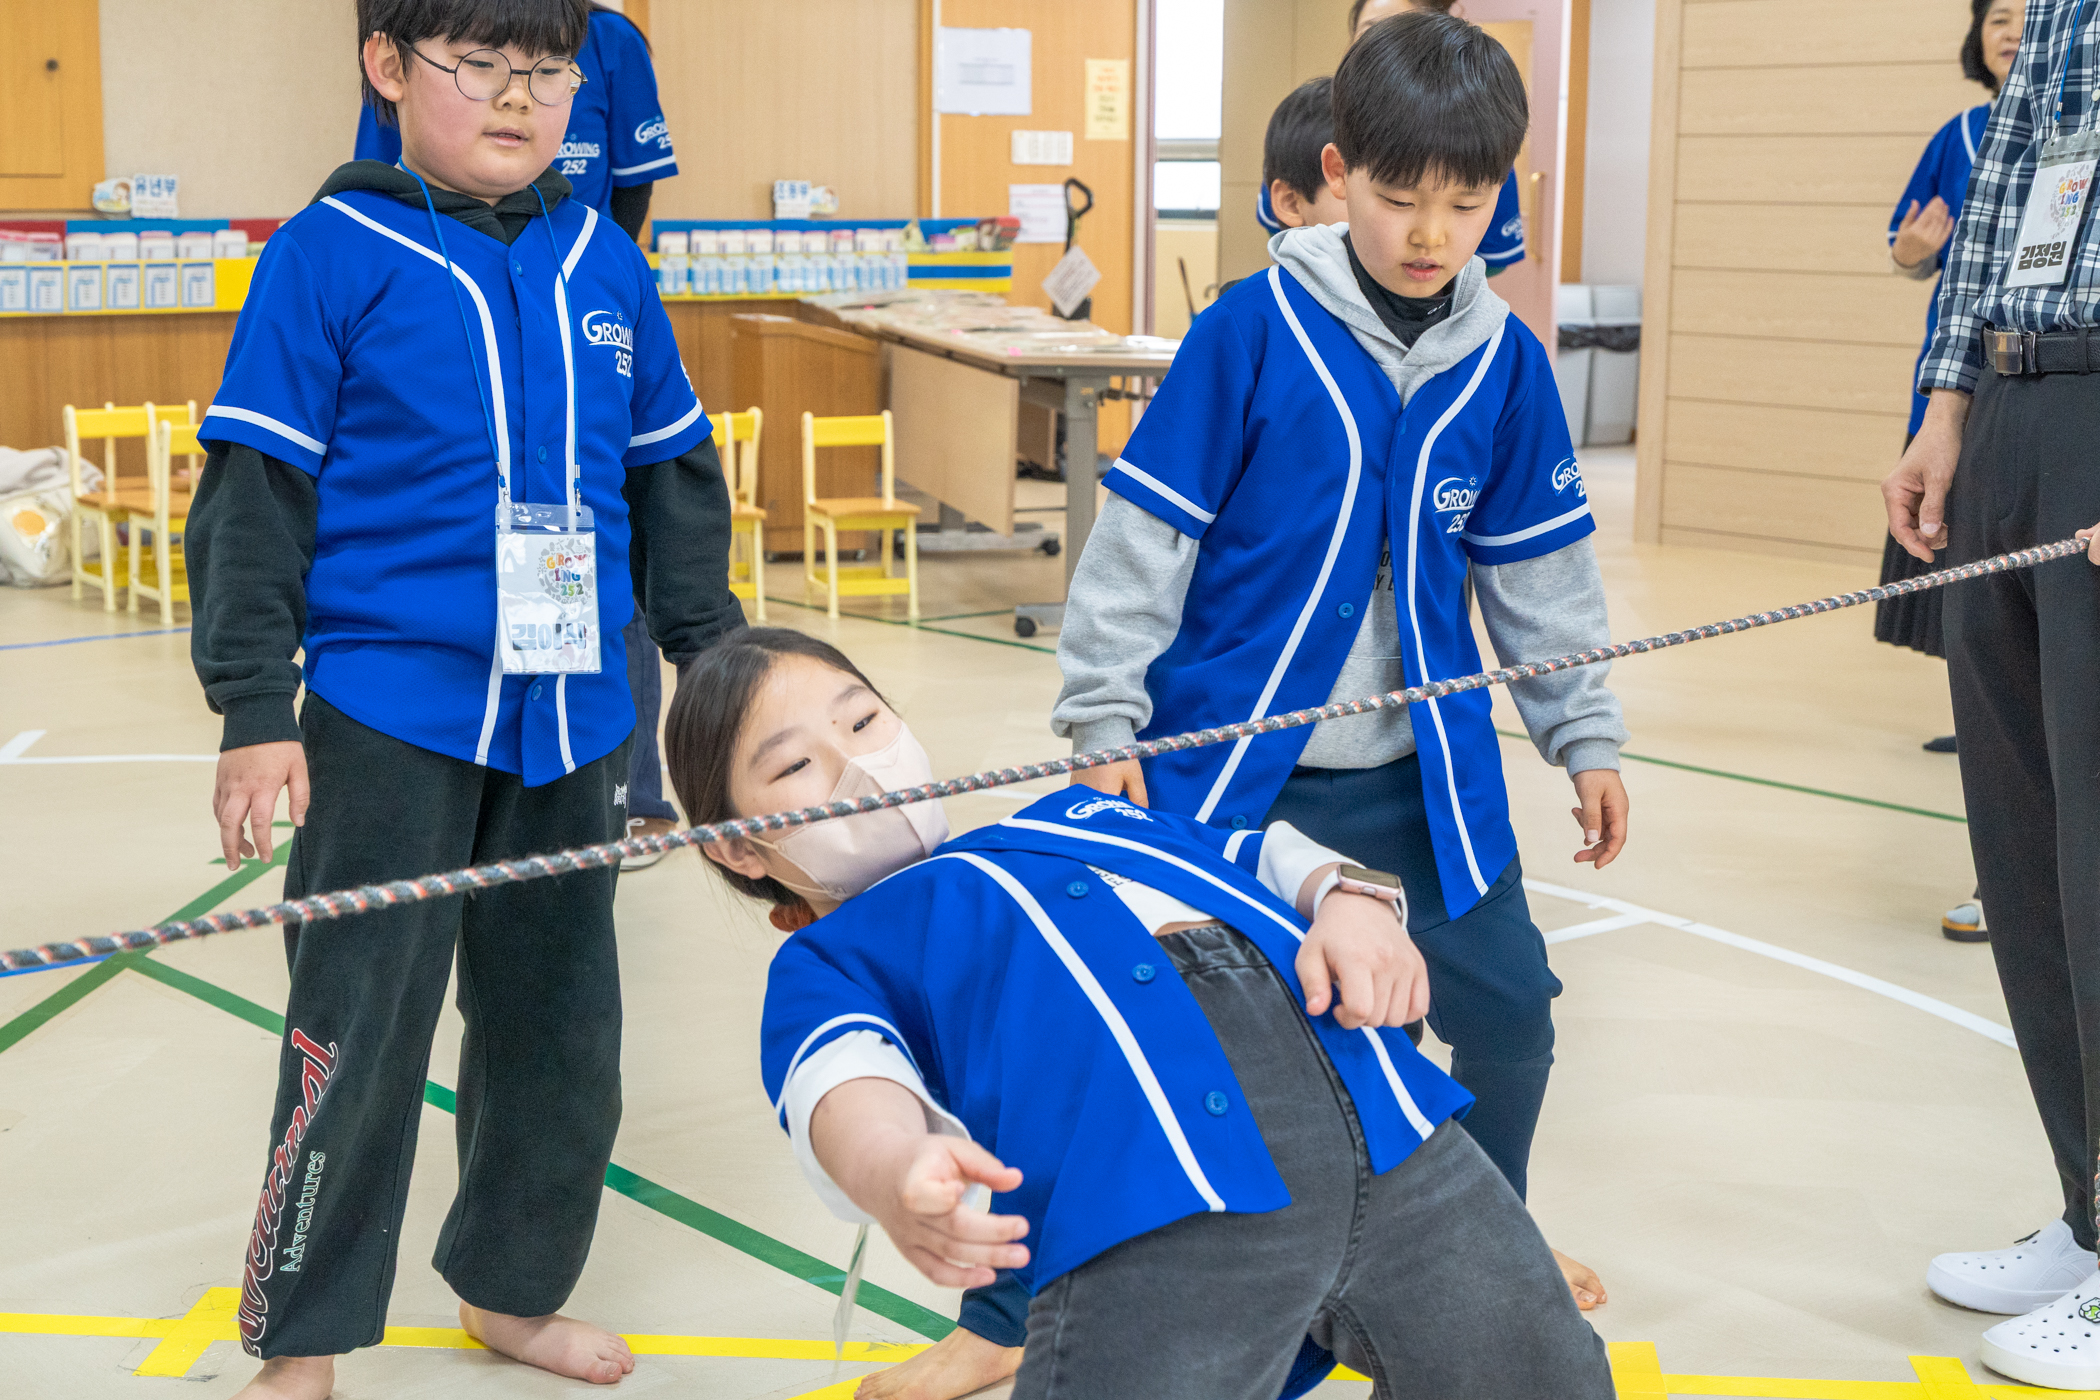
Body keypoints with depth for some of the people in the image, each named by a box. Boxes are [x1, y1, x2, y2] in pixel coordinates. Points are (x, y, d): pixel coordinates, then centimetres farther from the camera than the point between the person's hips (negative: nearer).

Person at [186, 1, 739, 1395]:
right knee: (355, 1037, 0)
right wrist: (256, 712, -10)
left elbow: (673, 476, 16)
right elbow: (256, 492, -6)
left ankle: (512, 1285, 35)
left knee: (560, 1028, 14)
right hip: (387, 717, -5)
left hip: (571, 718, 5)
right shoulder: (332, 257, -5)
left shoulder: (603, 261, 7)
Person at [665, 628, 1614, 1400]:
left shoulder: (1075, 813, 36)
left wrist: (1351, 898, 5)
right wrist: (895, 1178, -24)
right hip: (1151, 1201, -4)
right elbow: (842, 1071, -1)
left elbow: (1266, 855, 28)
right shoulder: (826, 959, 20)